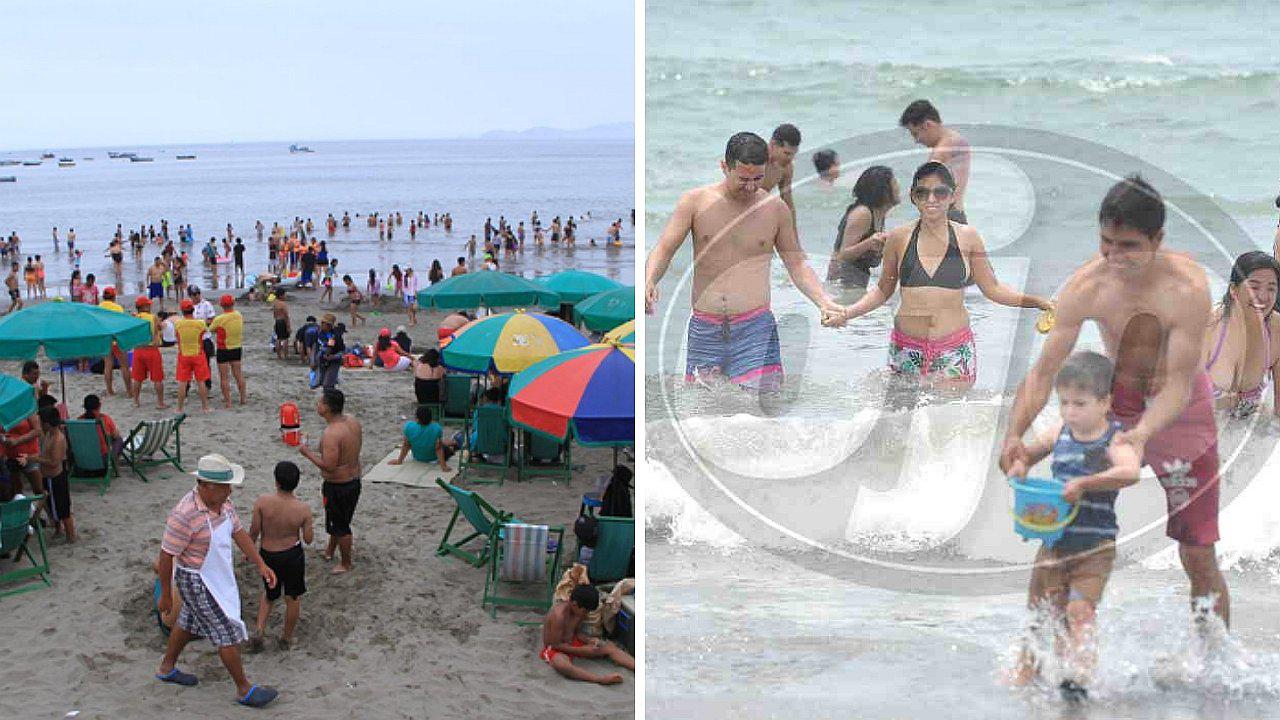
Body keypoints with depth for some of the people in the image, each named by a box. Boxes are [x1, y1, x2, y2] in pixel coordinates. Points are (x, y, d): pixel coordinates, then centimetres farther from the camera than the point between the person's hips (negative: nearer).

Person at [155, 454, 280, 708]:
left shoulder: (223, 502, -6)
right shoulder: (184, 515, -31)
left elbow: (238, 532, 6)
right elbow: (166, 556, -22)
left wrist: (261, 565, 3)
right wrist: (166, 594, -12)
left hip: (218, 576, 9)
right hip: (197, 582, -8)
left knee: (189, 622, 26)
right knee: (228, 632, 0)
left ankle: (166, 668, 47)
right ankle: (244, 689, 15)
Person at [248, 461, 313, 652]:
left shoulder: (262, 502, -18)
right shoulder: (303, 508, -17)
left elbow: (254, 530, -10)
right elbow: (308, 539, -8)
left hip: (267, 555, 1)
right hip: (293, 555, -1)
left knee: (269, 594, 26)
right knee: (293, 598, 18)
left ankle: (259, 629, 12)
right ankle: (287, 638, 30)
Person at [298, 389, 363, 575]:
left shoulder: (331, 433, -29)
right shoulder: (353, 422, -2)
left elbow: (329, 466, -30)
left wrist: (307, 453, -18)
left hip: (337, 486, -8)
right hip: (355, 481, 8)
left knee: (340, 525, 10)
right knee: (339, 519, 27)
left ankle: (346, 564, 26)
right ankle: (330, 551, 48)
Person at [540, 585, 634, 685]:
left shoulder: (578, 611, -3)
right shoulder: (559, 615, -28)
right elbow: (556, 645, -24)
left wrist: (588, 640, -9)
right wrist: (582, 650, -22)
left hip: (573, 643, 8)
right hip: (554, 649, -8)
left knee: (609, 647, -7)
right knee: (562, 665, -43)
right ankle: (602, 679, -56)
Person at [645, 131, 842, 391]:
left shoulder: (776, 209, 6)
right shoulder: (694, 201, 3)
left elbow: (797, 264, 12)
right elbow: (664, 249, 0)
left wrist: (823, 301, -4)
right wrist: (649, 282, -21)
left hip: (755, 329, -1)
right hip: (704, 330, 1)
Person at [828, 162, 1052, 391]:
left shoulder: (967, 237, 3)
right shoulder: (899, 238, 3)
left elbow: (992, 288, 10)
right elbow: (883, 290, 14)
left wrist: (1032, 300, -3)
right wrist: (847, 313, 1)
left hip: (955, 350, -1)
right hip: (907, 350, 1)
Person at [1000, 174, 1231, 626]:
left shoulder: (1187, 288, -28)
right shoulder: (1086, 287, -20)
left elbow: (1178, 384, -27)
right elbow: (1044, 371, -19)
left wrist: (1141, 435, -45)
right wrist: (1014, 433, -35)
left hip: (1180, 410, -2)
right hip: (1115, 404, 3)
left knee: (1198, 557, 1)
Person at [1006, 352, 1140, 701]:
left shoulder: (1113, 442, -13)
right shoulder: (1059, 433, 5)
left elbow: (1129, 471, -34)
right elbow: (1030, 451, 23)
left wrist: (1083, 483, -37)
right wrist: (1020, 465, 0)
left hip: (1095, 547, -5)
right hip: (1055, 542, 6)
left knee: (1079, 611, -18)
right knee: (1040, 612, 12)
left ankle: (1078, 675, -21)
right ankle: (1024, 674, 25)